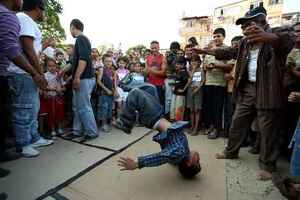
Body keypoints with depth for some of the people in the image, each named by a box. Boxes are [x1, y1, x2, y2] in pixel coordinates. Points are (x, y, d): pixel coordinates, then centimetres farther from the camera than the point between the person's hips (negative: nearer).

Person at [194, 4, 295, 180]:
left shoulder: (276, 37, -9)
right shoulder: (245, 43, 11)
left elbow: (288, 40, -30)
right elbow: (228, 52, 19)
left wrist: (265, 36, -53)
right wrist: (205, 51, 11)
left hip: (268, 90, -6)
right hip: (247, 89, 6)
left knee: (268, 130, 4)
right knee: (237, 123, 14)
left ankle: (268, 165, 21)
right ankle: (231, 152, 32)